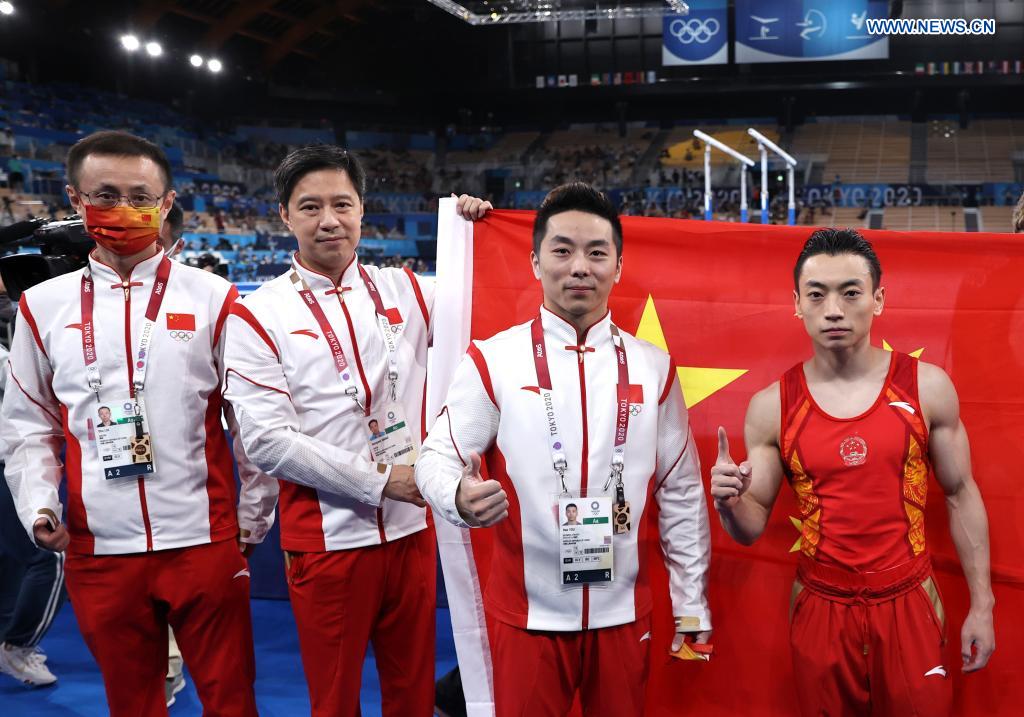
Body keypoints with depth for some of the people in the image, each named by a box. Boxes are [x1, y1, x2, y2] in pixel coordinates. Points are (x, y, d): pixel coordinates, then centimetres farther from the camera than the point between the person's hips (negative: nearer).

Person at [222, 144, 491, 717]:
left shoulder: (405, 291, 5)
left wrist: (475, 231, 4)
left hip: (411, 529, 3)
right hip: (326, 538, -3)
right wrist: (379, 479, -14)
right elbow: (267, 440, -12)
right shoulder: (257, 316, -5)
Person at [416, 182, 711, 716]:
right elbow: (437, 457, -7)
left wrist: (691, 602, 7)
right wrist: (460, 498, -30)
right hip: (525, 613, -2)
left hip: (623, 612, 3)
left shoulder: (653, 367, 2)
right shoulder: (491, 361, -6)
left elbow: (681, 492, 6)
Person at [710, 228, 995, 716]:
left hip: (908, 606, 0)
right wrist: (730, 504, -22)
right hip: (820, 610, 1)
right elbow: (752, 528, 0)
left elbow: (961, 496, 3)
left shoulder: (927, 387, -6)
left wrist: (981, 605, 3)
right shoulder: (771, 407, -6)